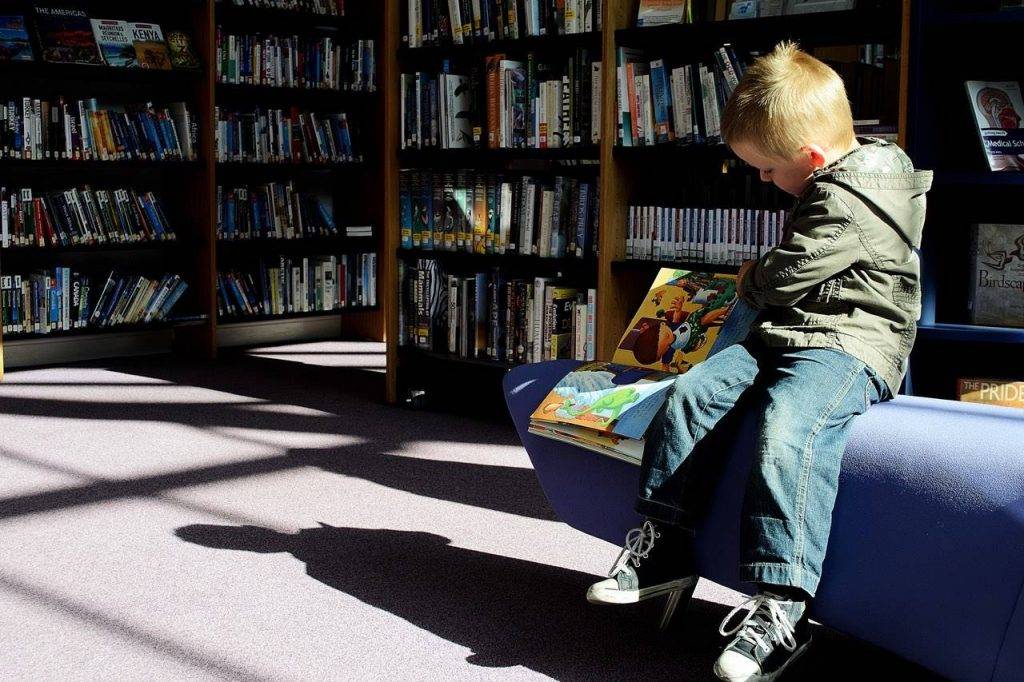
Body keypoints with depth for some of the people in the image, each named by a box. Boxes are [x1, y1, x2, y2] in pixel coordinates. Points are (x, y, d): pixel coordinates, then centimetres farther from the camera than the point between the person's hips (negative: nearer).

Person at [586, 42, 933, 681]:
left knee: (786, 430, -35)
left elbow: (786, 277, -13)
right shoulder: (844, 176, 17)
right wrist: (764, 279, 24)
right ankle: (665, 545, -1)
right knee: (691, 393, -6)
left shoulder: (847, 204, -17)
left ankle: (782, 607, -35)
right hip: (785, 338, 10)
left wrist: (752, 280, 8)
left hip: (852, 346, -10)